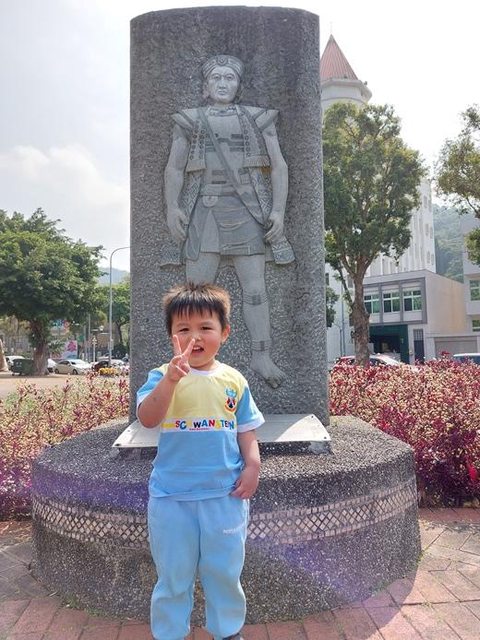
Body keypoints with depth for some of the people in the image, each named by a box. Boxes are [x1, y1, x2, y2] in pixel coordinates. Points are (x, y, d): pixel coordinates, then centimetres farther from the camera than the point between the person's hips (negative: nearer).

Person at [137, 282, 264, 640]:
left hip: (225, 493, 2)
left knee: (225, 570, 18)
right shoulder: (163, 376, -6)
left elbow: (246, 431, 7)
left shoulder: (233, 380, 0)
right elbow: (147, 419, -22)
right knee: (174, 574, 15)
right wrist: (171, 378, -33)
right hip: (171, 496, -1)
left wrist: (252, 465, -5)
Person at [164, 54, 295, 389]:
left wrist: (278, 209, -3)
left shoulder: (257, 118, 14)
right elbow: (174, 168, 9)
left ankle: (262, 356, 2)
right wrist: (172, 207, -7)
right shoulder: (190, 120, 15)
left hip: (246, 211, 0)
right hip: (203, 211, 0)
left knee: (255, 287, -4)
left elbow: (279, 166, 9)